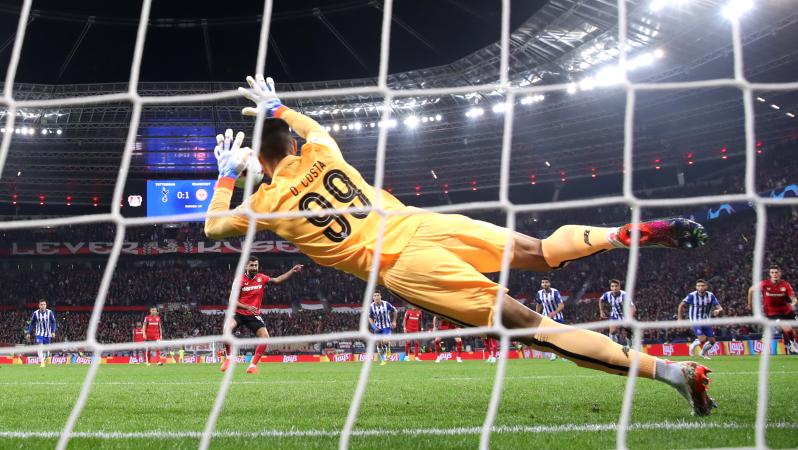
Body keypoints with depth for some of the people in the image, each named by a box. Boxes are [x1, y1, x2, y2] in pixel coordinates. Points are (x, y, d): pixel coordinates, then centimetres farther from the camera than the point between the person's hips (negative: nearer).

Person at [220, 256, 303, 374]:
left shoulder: (261, 278, 2)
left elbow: (277, 280, 9)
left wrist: (292, 271, -2)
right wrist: (247, 307, -27)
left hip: (254, 315, 4)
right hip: (239, 312, -4)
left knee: (265, 338, -13)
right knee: (227, 328, -32)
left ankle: (253, 364, 2)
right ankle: (229, 358, -15)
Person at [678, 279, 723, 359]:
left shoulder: (710, 295, -7)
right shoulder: (692, 295, -15)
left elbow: (720, 308, -9)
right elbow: (681, 305, -6)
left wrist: (718, 311, -34)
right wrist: (680, 319, -10)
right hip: (696, 322, -4)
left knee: (712, 341, 3)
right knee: (702, 339, -22)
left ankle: (703, 353, 32)